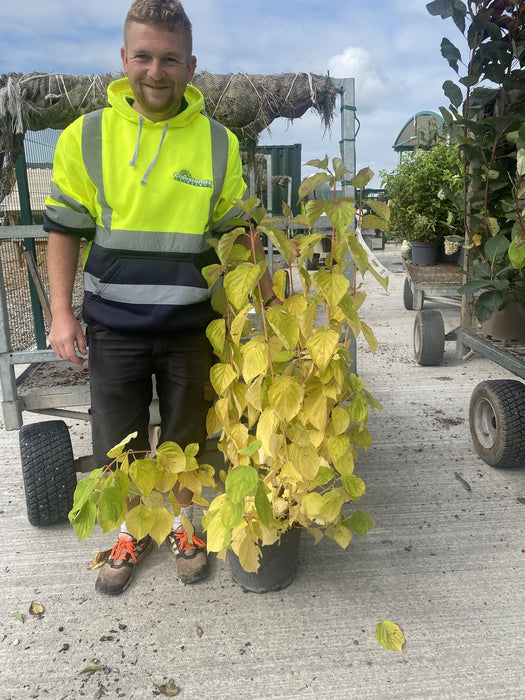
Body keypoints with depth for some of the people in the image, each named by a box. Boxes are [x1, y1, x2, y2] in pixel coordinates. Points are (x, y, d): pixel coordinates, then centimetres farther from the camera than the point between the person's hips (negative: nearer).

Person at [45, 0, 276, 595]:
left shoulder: (219, 143, 0)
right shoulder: (85, 136, -1)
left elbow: (238, 232, 6)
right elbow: (64, 231, 2)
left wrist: (270, 304, 2)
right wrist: (62, 315, -6)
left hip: (189, 325, 0)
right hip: (112, 326, 1)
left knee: (185, 439, 15)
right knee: (118, 441, 13)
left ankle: (183, 524, 41)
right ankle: (132, 531, 39)